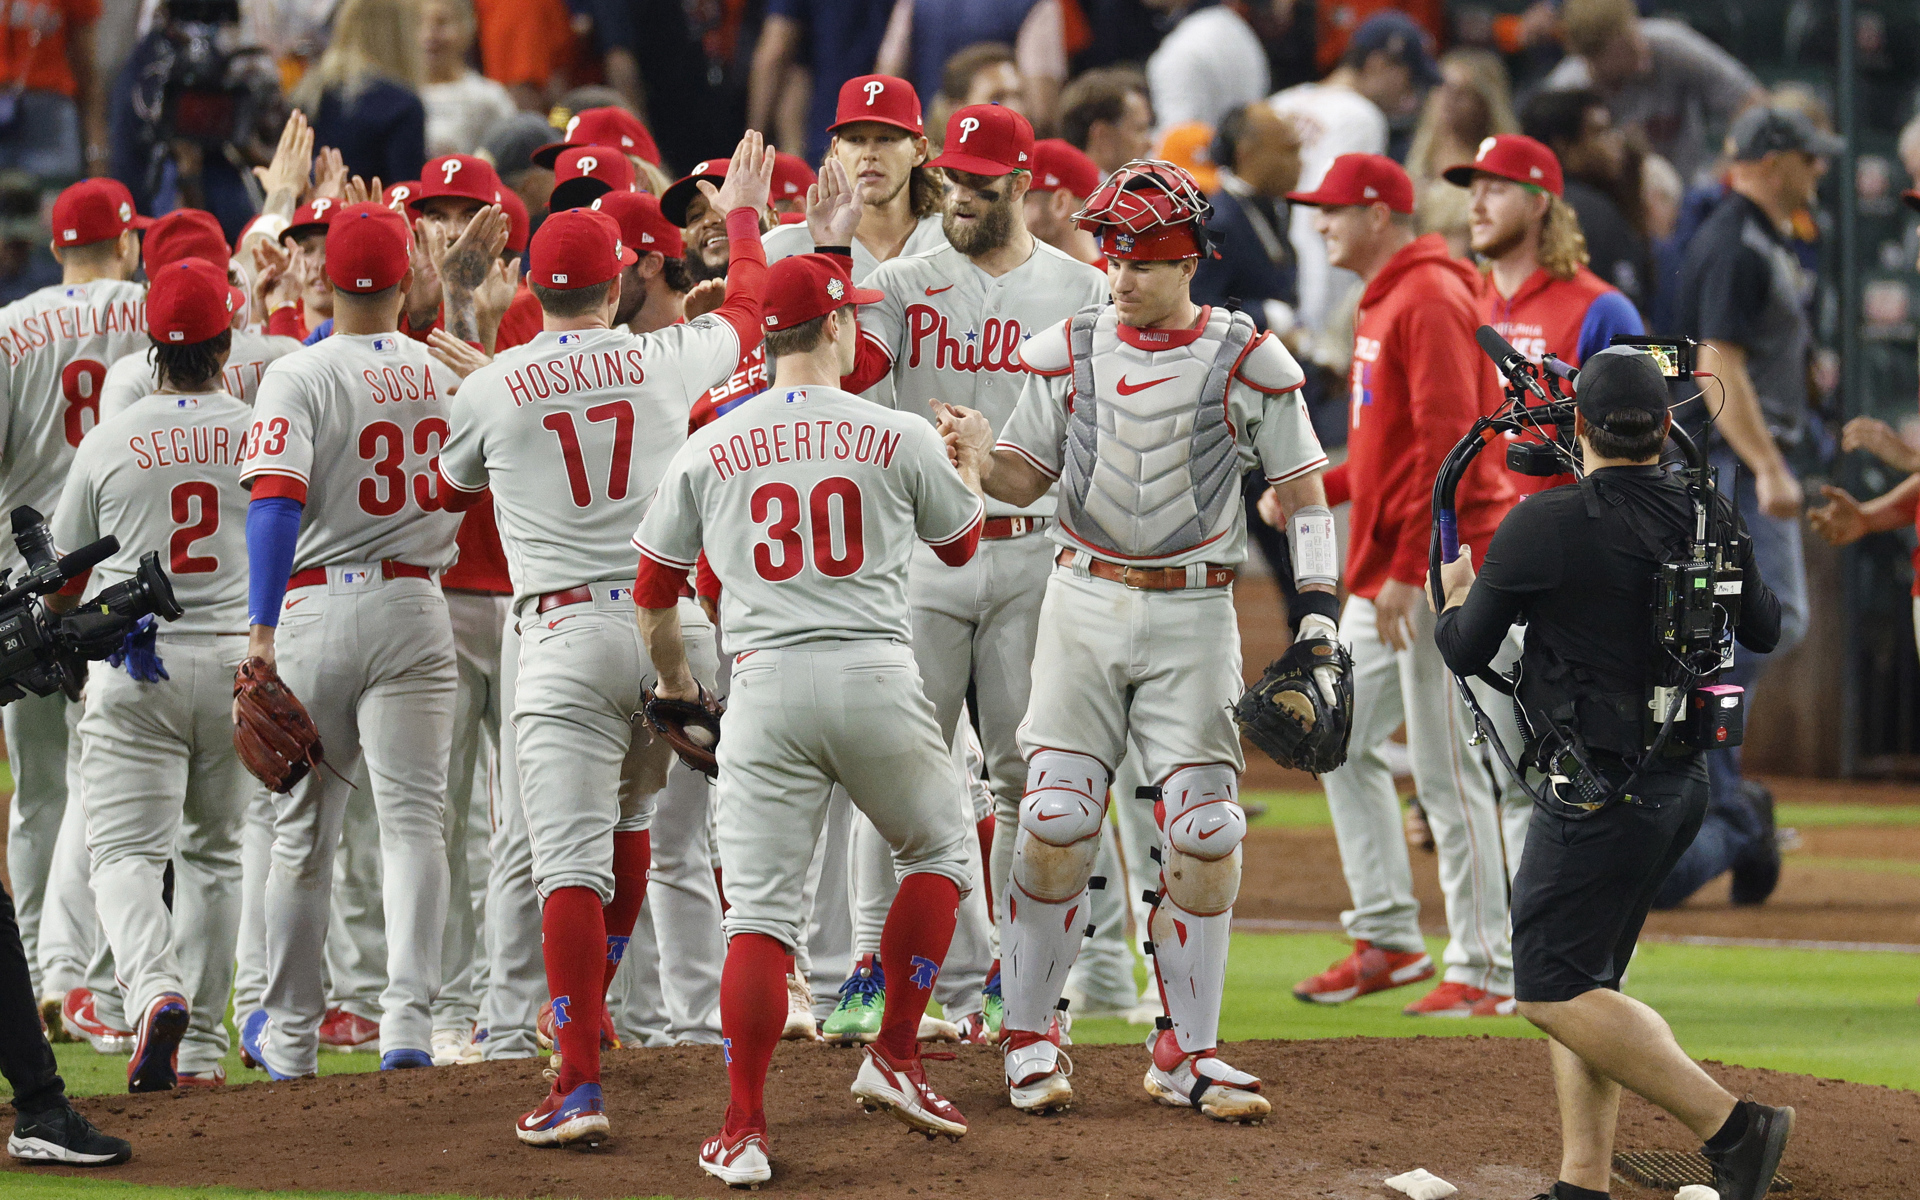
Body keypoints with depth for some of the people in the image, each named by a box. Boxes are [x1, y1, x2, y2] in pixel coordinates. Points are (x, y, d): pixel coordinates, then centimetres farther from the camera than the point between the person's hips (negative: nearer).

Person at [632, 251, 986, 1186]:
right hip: (877, 678, -1)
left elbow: (653, 589, 14)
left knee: (760, 907, 0)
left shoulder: (709, 450, 6)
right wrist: (969, 460, 40)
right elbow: (962, 542, 20)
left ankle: (743, 1132, -5)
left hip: (765, 683, 1)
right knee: (939, 848, 22)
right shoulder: (900, 438, 2)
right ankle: (894, 1058, 16)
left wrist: (672, 679, 32)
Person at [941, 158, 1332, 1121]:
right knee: (1055, 823, -5)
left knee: (1204, 836, -5)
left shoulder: (1246, 361, -3)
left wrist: (1318, 607, -8)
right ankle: (1030, 1035, 6)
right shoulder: (1070, 351, 3)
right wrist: (982, 458, -17)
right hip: (1085, 601, 1)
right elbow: (1026, 480, 6)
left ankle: (1186, 1051, 5)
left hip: (1194, 616, -1)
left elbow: (1302, 492, 2)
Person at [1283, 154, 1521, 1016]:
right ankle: (1386, 939, 18)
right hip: (1384, 571, 11)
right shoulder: (1382, 303, 19)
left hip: (1440, 565, -11)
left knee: (1447, 768, -8)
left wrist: (1407, 570, -23)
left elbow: (1447, 442, -21)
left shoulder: (1430, 300, -14)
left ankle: (1484, 972, -3)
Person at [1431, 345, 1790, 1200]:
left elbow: (1465, 652, -4)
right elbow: (1764, 630, 18)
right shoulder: (1710, 519, 2)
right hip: (1682, 780, 8)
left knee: (1552, 989, -6)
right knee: (1584, 981, 16)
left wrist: (1456, 596, 19)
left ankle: (1728, 1123, -14)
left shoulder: (1544, 526, -15)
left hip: (1599, 791, -8)